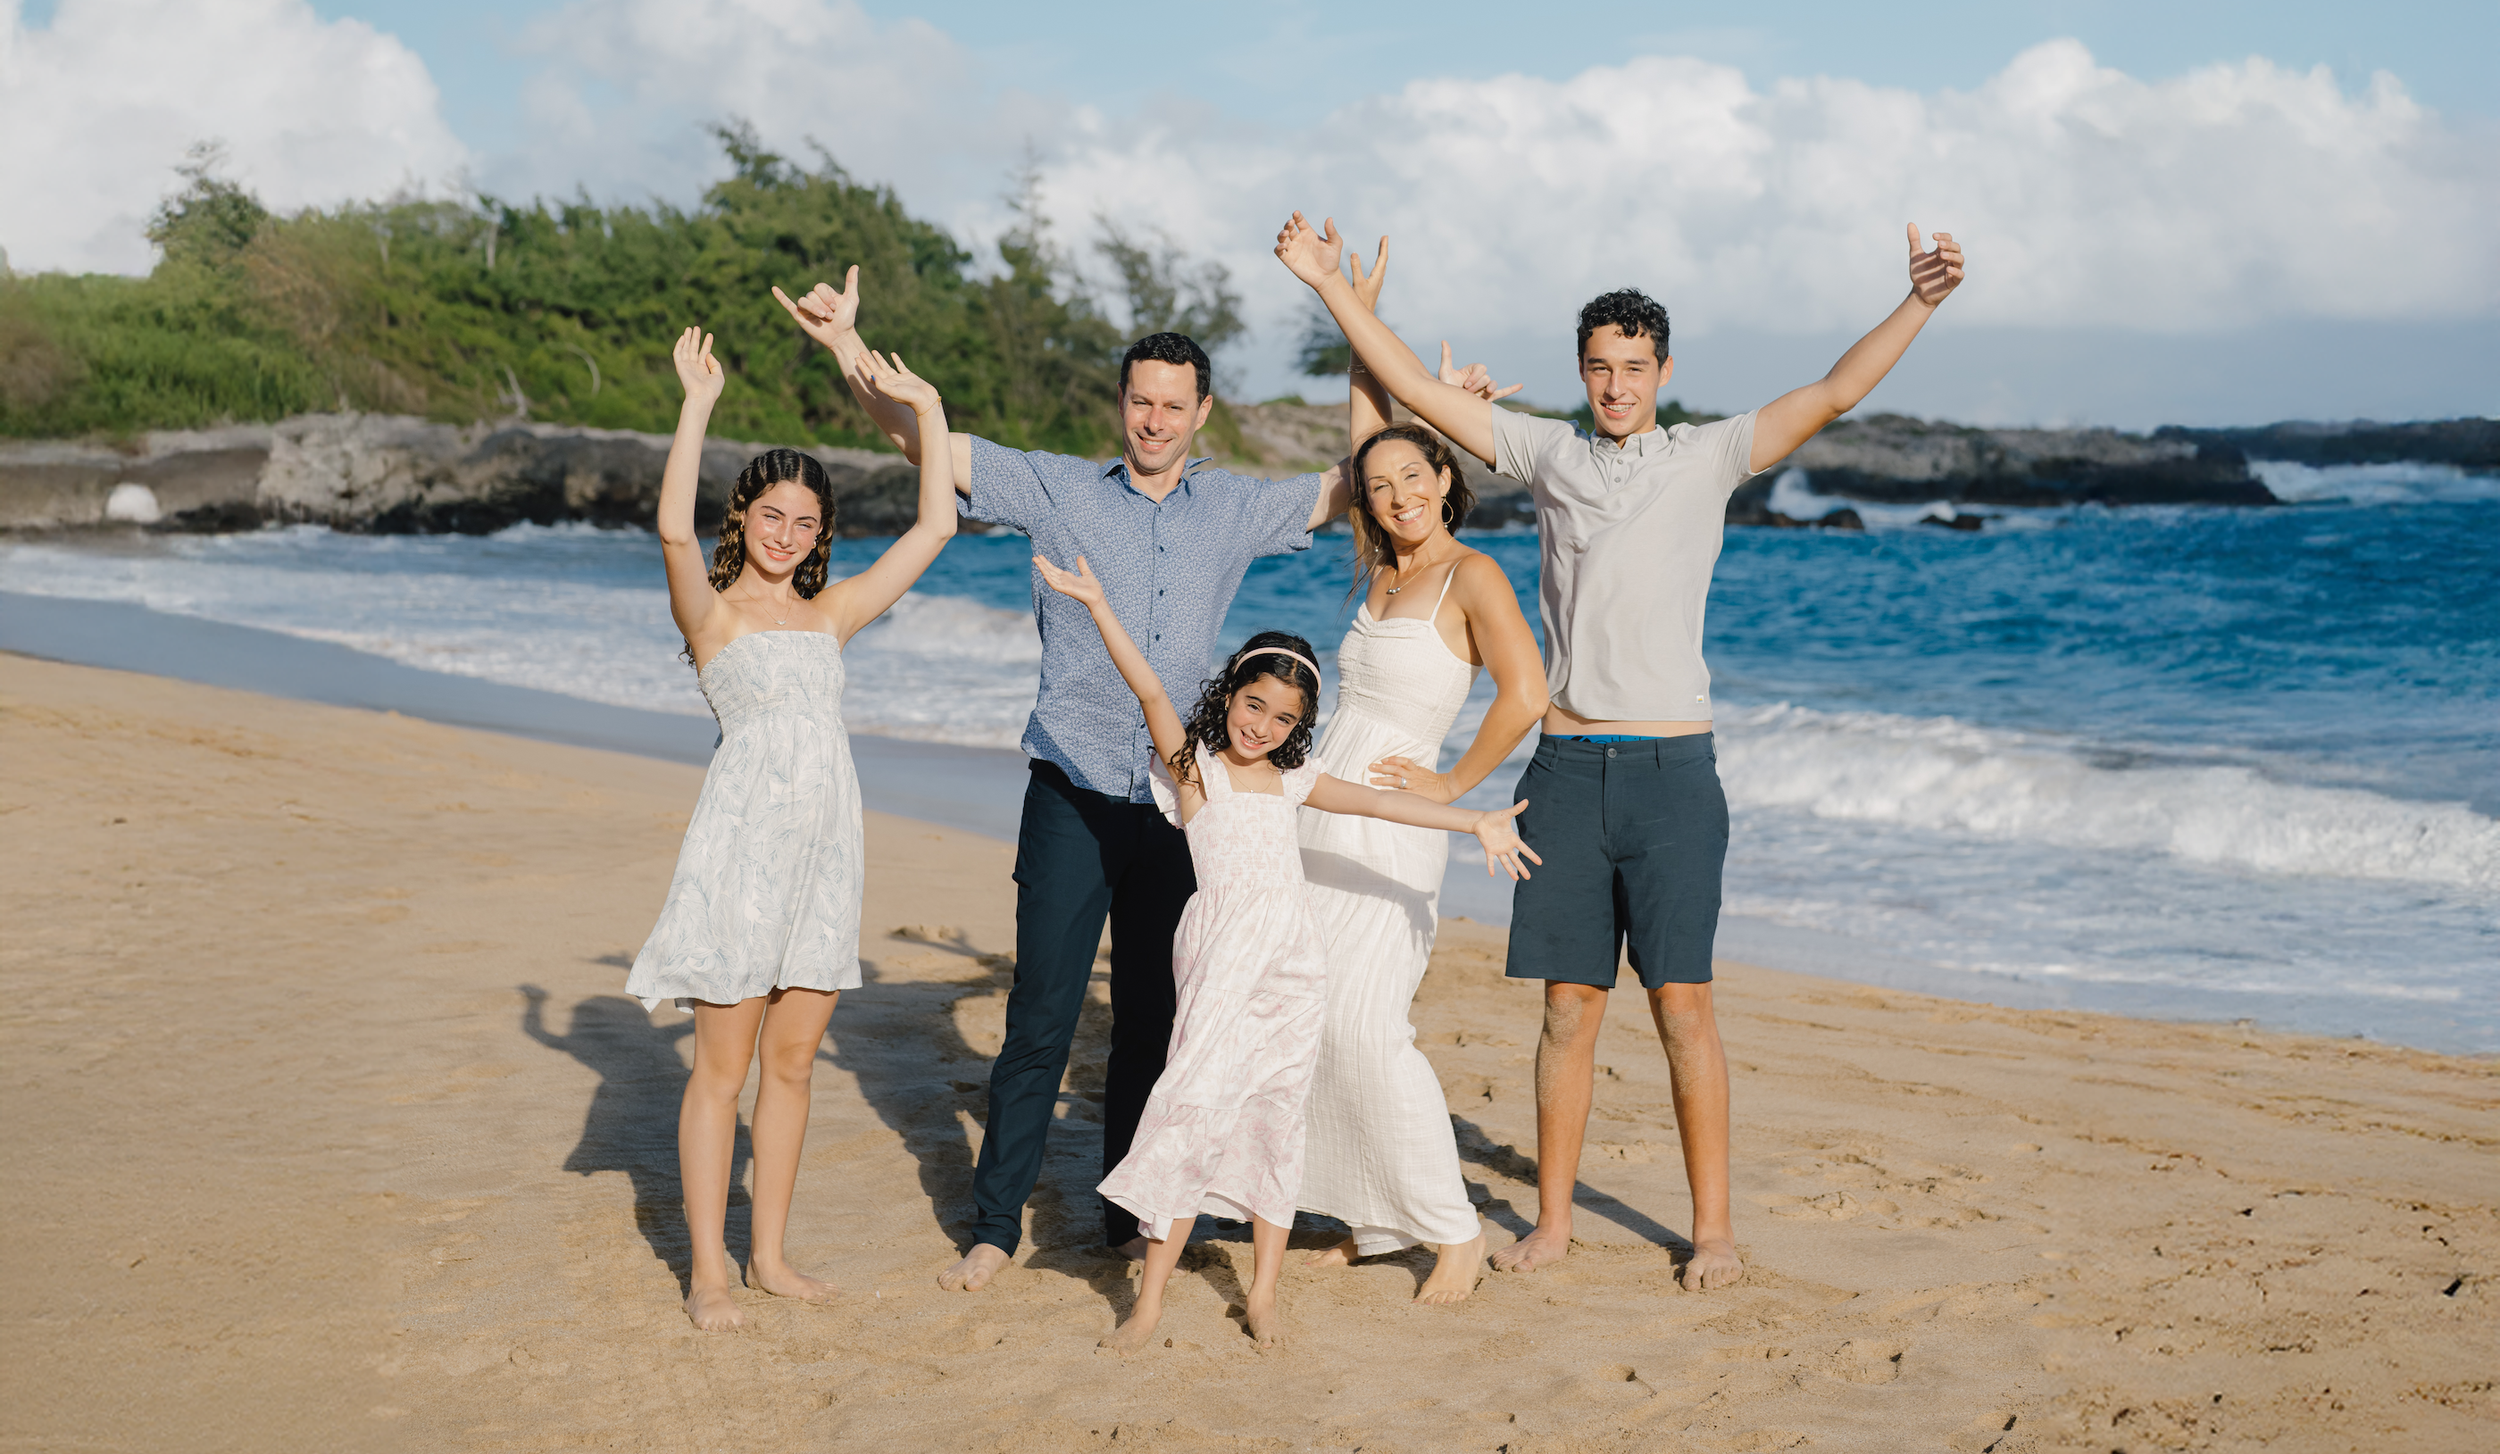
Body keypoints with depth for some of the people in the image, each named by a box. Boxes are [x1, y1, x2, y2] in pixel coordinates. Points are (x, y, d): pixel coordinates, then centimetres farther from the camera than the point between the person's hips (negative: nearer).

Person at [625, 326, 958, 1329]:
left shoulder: (832, 613, 13)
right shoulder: (711, 609, -1)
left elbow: (935, 528, 12)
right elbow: (675, 529, -22)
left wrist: (928, 411, 8)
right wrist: (698, 405, -24)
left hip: (825, 847, 5)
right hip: (744, 839, -5)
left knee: (792, 1060, 10)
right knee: (723, 1065, 0)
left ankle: (769, 1253, 21)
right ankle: (706, 1272, 7)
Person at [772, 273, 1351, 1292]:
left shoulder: (1235, 509, 9)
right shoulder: (1057, 490, 3)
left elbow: (1356, 482, 17)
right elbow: (920, 437, -1)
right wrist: (846, 346, -13)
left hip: (1175, 807, 2)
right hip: (1072, 798, -2)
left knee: (1153, 1024, 10)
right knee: (1039, 1023, -4)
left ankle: (1132, 1220, 22)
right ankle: (996, 1227, 5)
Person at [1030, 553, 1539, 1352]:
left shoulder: (1293, 781, 13)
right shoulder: (1193, 764, 1)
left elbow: (1380, 801, 11)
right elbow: (1148, 689, -11)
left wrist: (1475, 822, 5)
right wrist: (1097, 604, -22)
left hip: (1293, 960, 5)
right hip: (1222, 954, -5)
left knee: (1277, 1116, 9)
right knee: (1197, 1106, -10)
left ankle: (1262, 1293, 18)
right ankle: (1149, 1298, -5)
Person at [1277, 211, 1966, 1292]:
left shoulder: (1707, 457, 4)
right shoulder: (1549, 454, 10)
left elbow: (1832, 397, -5)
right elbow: (1419, 391, 10)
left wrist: (1916, 306, -17)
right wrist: (1332, 287, 6)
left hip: (1671, 767, -2)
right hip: (1567, 767, 2)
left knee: (1682, 1003, -2)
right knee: (1570, 1004, 7)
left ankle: (1713, 1227, 7)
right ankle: (1553, 1221, 16)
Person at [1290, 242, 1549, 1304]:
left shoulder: (1474, 577, -8)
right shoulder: (1383, 571, 12)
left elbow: (1524, 694, -20)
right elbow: (1366, 432, 17)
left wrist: (1453, 784, -12)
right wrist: (1360, 317, 15)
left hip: (1387, 834, -8)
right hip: (1317, 819, 8)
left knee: (1365, 1024, -15)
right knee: (1314, 1018, 5)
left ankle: (1454, 1231, -5)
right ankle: (1375, 1221, 14)